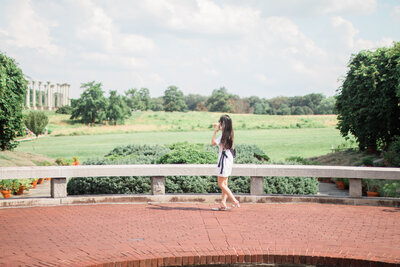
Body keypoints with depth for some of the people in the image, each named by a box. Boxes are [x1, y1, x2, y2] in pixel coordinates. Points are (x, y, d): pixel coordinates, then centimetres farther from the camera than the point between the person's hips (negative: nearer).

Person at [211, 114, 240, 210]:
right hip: (229, 158, 9)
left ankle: (235, 201, -4)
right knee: (224, 183, 12)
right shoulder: (229, 133, 8)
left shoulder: (223, 135, -18)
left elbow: (213, 143, -16)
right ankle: (223, 203, 14)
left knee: (221, 184, -3)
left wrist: (215, 131, -11)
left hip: (224, 159, -9)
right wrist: (218, 128, 24)